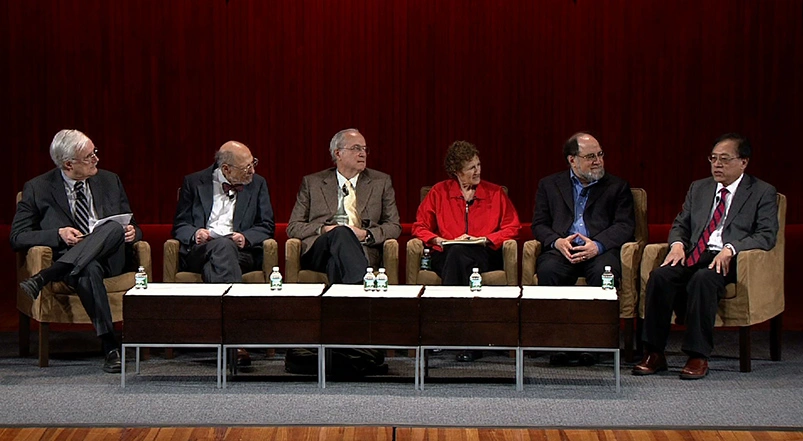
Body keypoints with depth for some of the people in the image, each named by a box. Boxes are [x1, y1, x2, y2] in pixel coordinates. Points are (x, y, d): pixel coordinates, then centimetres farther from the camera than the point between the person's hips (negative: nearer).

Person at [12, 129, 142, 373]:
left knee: (115, 228, -33)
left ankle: (42, 279, -40)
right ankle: (110, 347, -41)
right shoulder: (38, 188, 6)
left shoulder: (110, 181, 17)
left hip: (111, 258, 3)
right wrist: (58, 234, -14)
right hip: (68, 260, -3)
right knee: (89, 270, -41)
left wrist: (133, 233, -4)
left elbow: (131, 227, 22)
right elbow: (17, 237, 2)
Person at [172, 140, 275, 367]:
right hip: (198, 252, -1)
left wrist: (246, 237, -10)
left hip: (239, 252, 1)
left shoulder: (257, 184, 16)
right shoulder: (194, 182, 11)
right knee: (222, 245, -37)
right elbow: (180, 225, 10)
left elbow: (267, 227, 11)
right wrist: (195, 234, -13)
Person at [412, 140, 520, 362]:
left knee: (458, 254, -36)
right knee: (455, 254, -38)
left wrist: (485, 240, -6)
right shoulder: (440, 192, 15)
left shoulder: (495, 193, 16)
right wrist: (439, 241, -6)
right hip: (446, 256, 1)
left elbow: (512, 227, 9)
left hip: (484, 256, -1)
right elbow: (420, 227, 13)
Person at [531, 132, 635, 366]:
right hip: (562, 250, 1)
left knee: (604, 272, -36)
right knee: (548, 270, -33)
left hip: (600, 251, -1)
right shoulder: (550, 185, 20)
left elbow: (625, 225, 5)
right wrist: (557, 241, -11)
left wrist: (597, 245, -14)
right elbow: (539, 224, 13)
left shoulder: (617, 186, 17)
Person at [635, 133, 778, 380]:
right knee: (660, 276, -26)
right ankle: (654, 353, -22)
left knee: (703, 279, -37)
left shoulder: (763, 193, 6)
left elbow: (766, 236, -5)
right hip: (694, 256, 5)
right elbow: (680, 224, 22)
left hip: (729, 261, -5)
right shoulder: (698, 188, 23)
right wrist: (677, 244, -2)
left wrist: (730, 249, -21)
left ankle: (698, 356, -33)